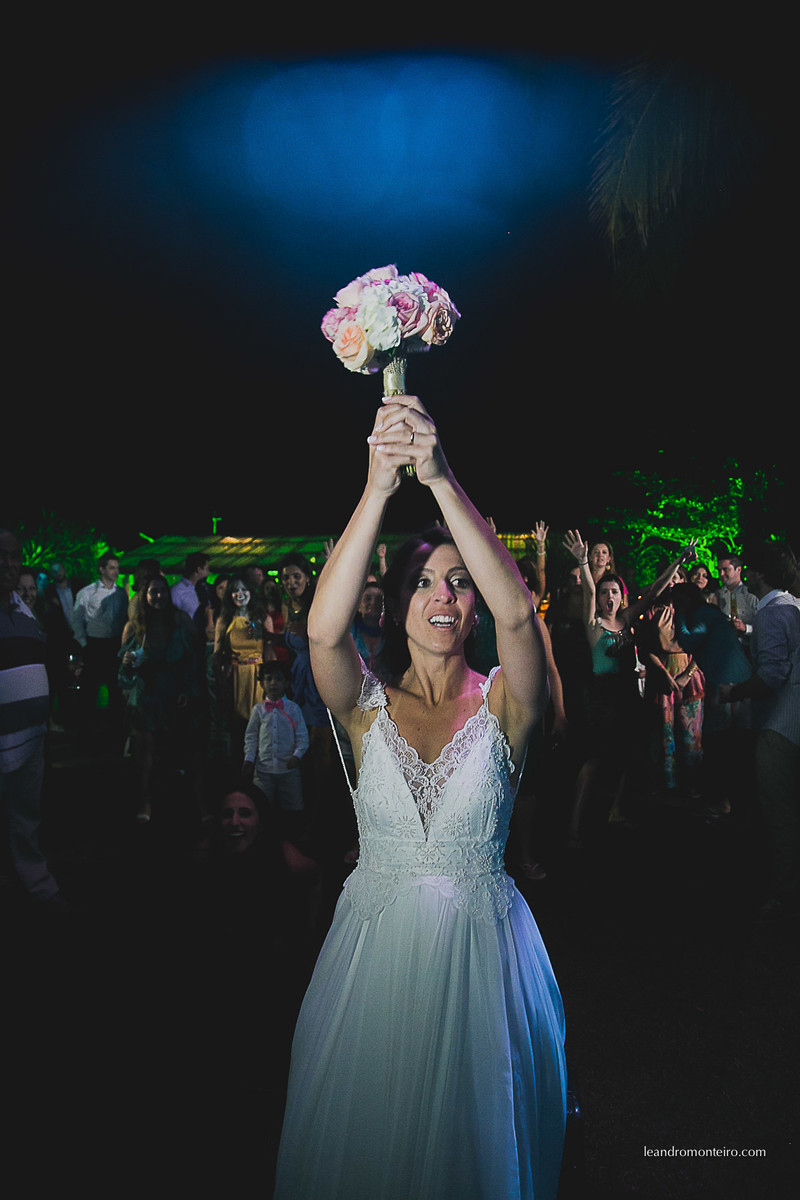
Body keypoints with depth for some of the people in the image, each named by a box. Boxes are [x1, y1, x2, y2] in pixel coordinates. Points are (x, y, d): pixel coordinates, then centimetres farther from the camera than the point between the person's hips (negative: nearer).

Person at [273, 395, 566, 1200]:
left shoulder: (501, 705, -9)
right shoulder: (368, 705, -7)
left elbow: (516, 611, -30)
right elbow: (323, 628, -28)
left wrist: (440, 478, -36)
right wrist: (379, 487, -35)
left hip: (479, 949, -1)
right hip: (374, 945, 1)